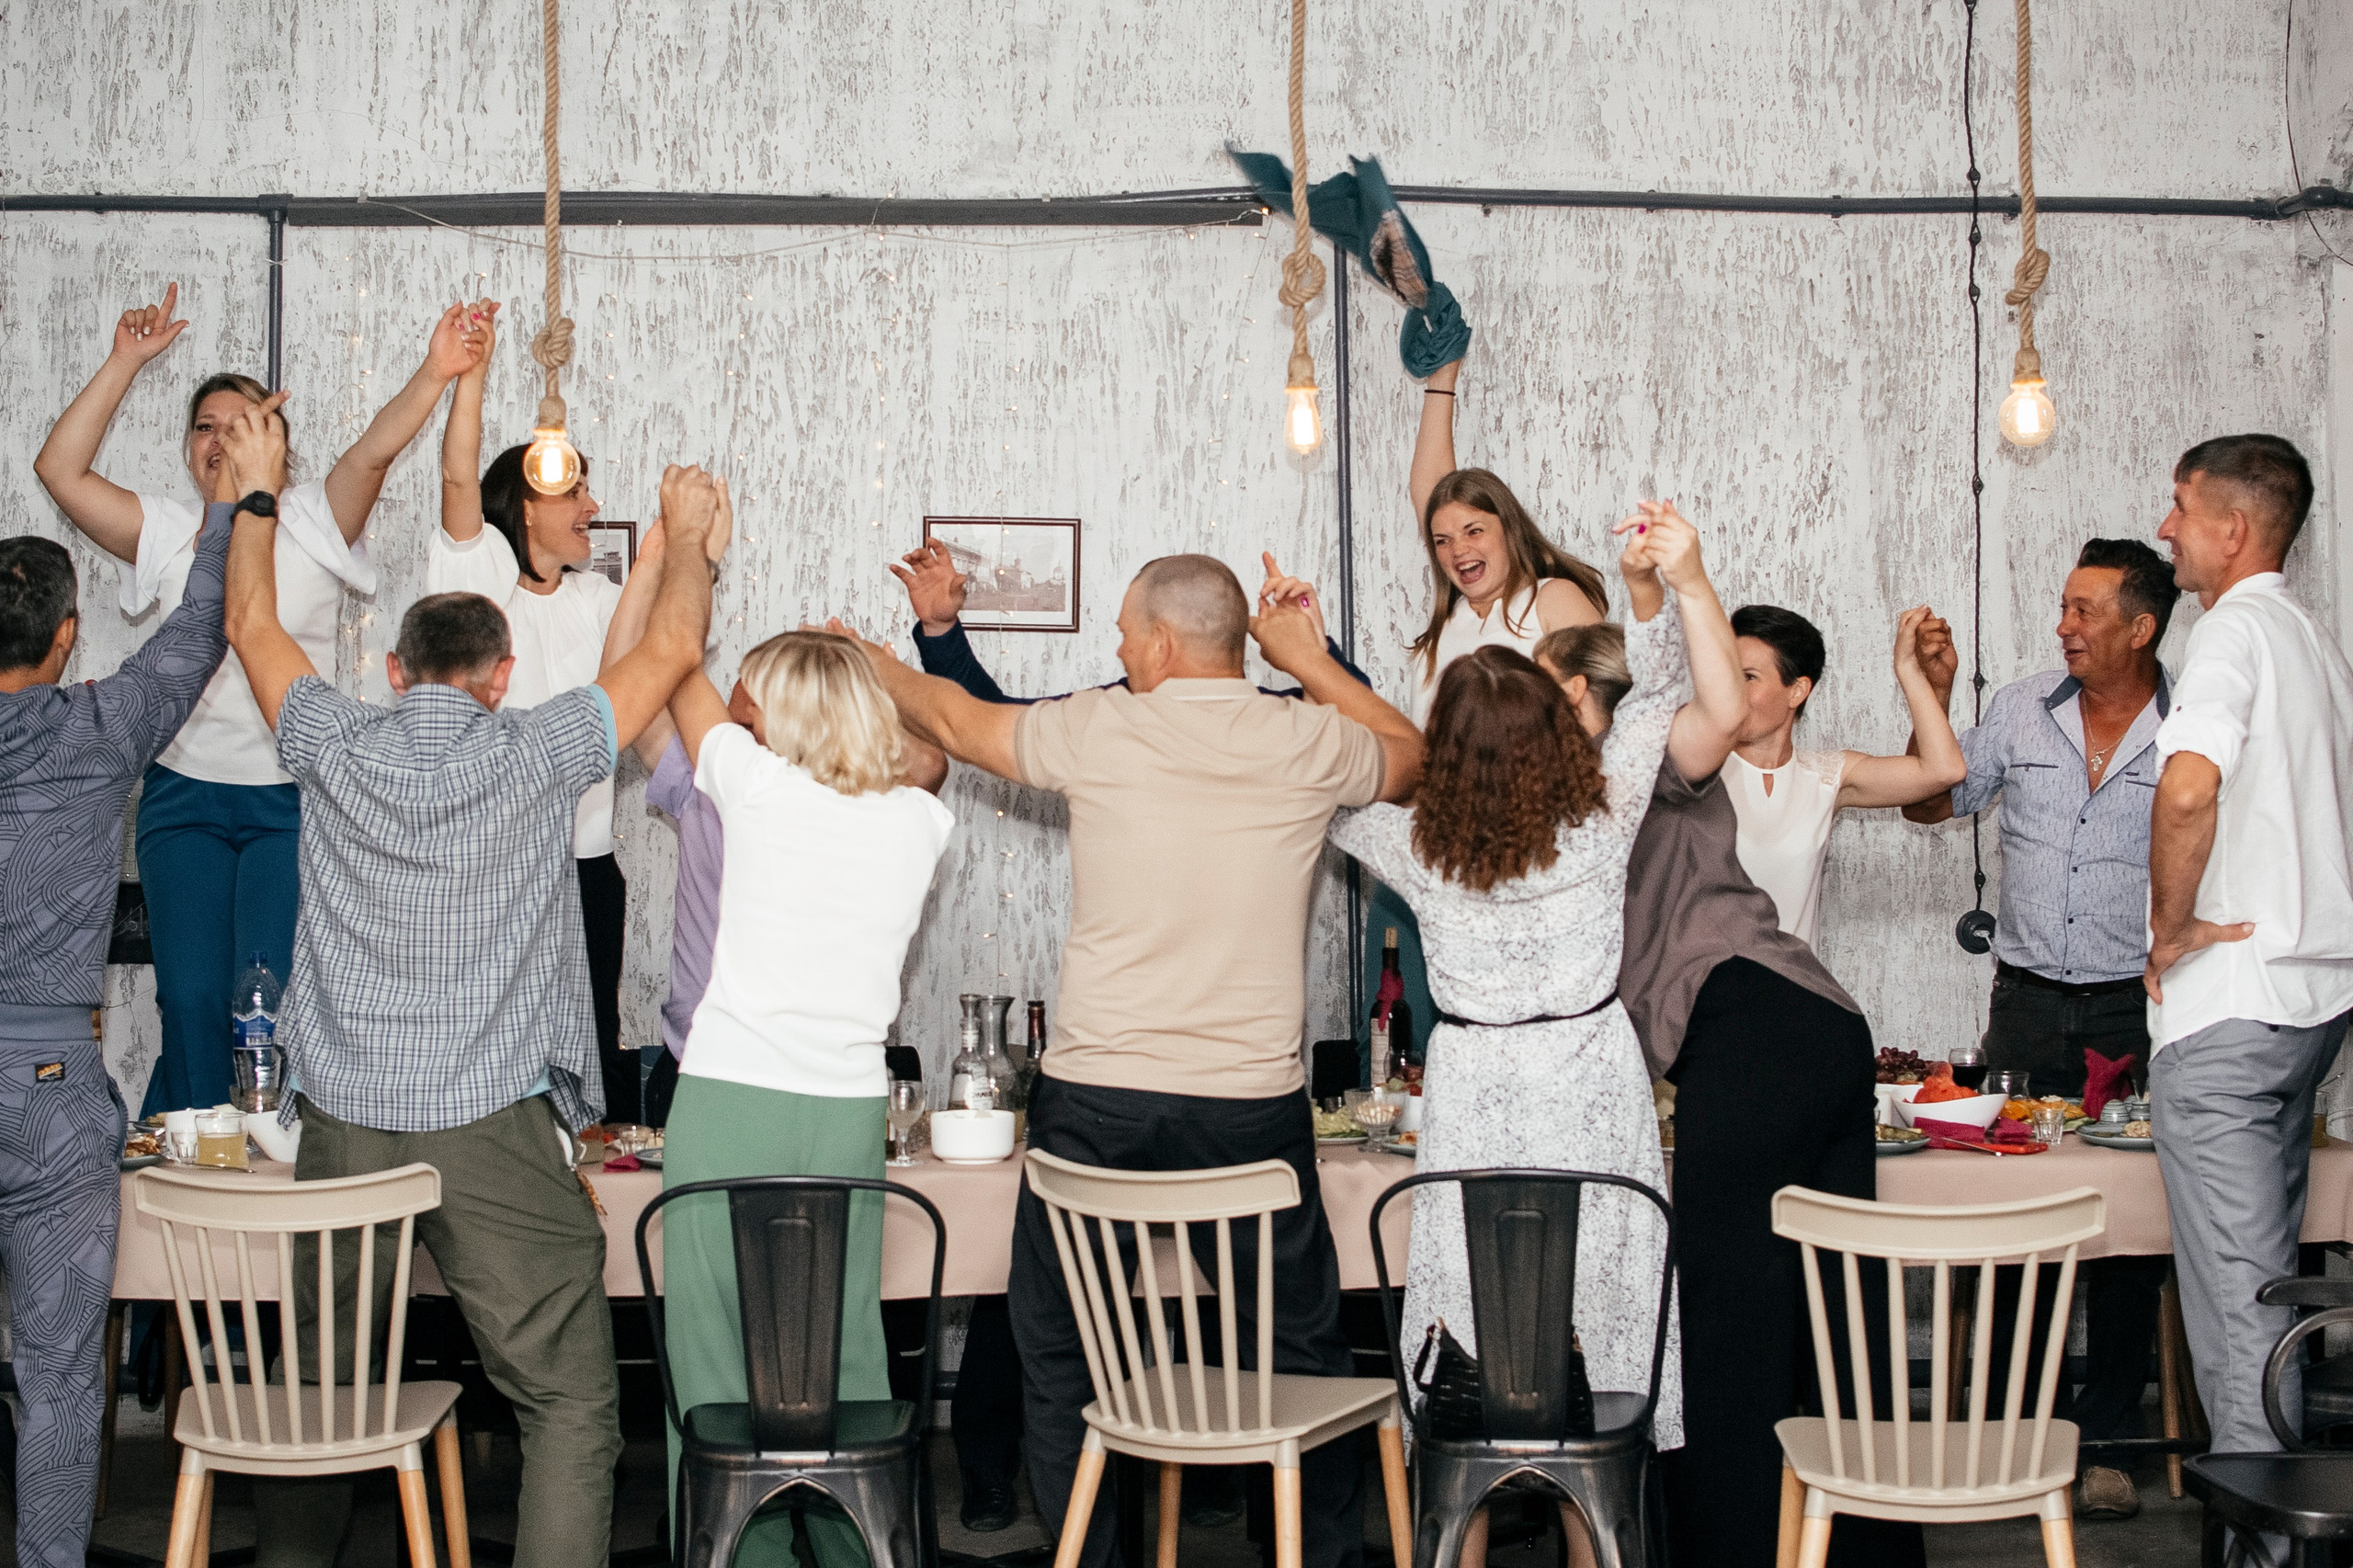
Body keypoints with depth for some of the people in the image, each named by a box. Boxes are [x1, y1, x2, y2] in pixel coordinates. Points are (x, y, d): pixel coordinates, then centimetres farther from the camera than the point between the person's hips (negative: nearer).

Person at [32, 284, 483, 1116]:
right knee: (190, 997, -1)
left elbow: (370, 454, -16)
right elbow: (60, 469, 0)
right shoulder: (167, 531, 8)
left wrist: (433, 376, -32)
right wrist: (127, 362, -4)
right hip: (184, 798, 2)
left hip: (290, 798, -2)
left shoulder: (309, 523, 1)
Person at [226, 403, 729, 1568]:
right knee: (570, 1404, 1)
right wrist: (689, 537, 25)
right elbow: (670, 649, 8)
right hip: (493, 1131, -3)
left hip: (342, 1124, 4)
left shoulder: (333, 749, 2)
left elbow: (252, 623, 20)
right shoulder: (535, 757, -4)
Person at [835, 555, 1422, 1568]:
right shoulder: (1306, 742, -1)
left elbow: (960, 724, 13)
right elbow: (1411, 757, 21)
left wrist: (875, 663, 31)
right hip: (1255, 1105, 2)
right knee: (1300, 1351, 15)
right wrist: (1312, 663, 25)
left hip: (1096, 1103, -1)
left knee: (1059, 1351, 14)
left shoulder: (1099, 732, -5)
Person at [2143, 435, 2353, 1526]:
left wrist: (2172, 924, -18)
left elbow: (2190, 787, -30)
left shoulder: (2235, 629, -12)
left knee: (2234, 1286, -6)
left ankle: (2257, 1533, -4)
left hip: (2229, 1000, -9)